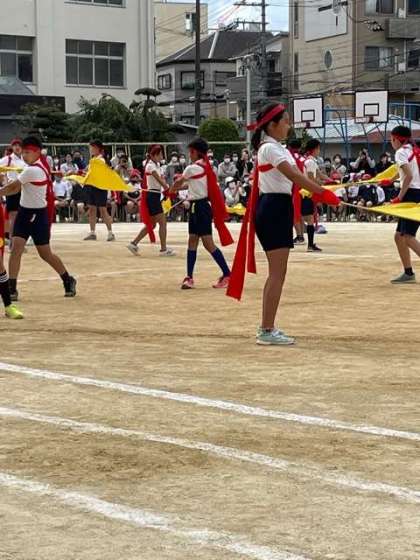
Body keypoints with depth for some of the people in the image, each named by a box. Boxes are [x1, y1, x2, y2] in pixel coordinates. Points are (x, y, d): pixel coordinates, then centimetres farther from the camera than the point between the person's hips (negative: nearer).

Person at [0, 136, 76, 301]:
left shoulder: (33, 170, -21)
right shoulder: (41, 162, 6)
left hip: (37, 215, -8)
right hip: (24, 212, 8)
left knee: (45, 254, 5)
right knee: (16, 248, -5)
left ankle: (68, 281, 26)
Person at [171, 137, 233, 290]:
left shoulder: (192, 168, -12)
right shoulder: (205, 166, 12)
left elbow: (178, 183, 6)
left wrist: (171, 190, 25)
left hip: (199, 207, -9)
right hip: (197, 207, 9)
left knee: (208, 243, -9)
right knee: (192, 241, 10)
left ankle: (227, 274, -8)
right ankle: (189, 277, 13)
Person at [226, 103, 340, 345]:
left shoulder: (277, 148, 17)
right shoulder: (270, 148, -14)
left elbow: (297, 175, 12)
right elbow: (294, 176, -23)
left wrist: (319, 192, 0)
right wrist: (323, 192, -24)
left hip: (276, 209, 10)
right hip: (274, 210, -10)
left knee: (276, 273, 14)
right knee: (278, 274, -9)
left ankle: (266, 328, 20)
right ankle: (268, 331, -6)